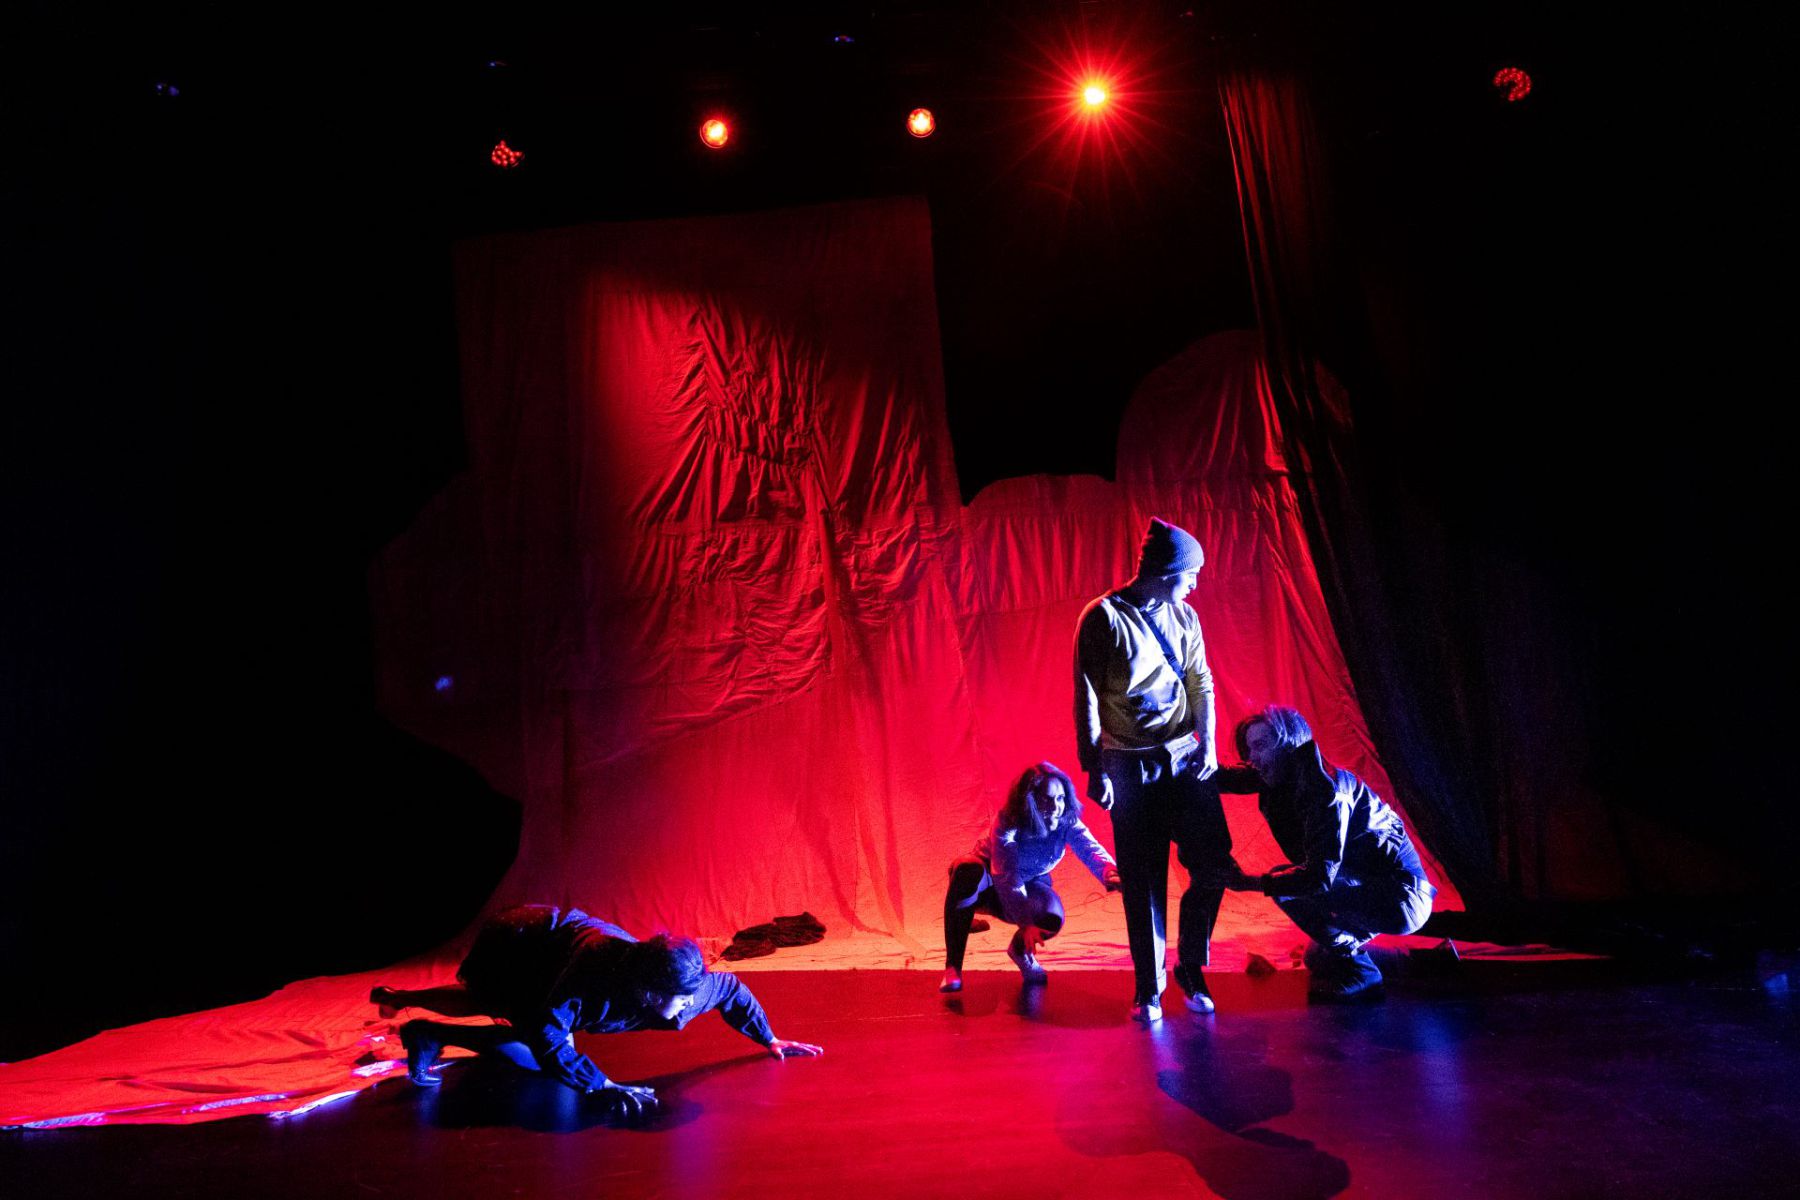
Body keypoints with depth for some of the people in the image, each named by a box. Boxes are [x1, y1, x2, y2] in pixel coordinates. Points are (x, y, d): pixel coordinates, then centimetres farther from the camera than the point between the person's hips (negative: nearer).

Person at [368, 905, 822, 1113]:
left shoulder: (691, 984, -27)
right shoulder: (597, 974, -47)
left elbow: (733, 991, -7)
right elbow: (547, 1033, -43)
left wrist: (770, 1041, -3)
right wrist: (603, 1086, -43)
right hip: (520, 942, -7)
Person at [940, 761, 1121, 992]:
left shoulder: (1067, 822, -20)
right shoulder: (1008, 822, -32)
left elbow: (1090, 848, -37)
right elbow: (1007, 877, -38)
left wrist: (1110, 872, -60)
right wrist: (1026, 922, -47)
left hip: (1030, 883, 3)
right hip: (990, 882, -3)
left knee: (1052, 918, -31)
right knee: (969, 871, -39)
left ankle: (1020, 949, 9)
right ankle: (952, 967, -30)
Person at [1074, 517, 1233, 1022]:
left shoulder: (1184, 616, 8)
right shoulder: (1103, 618, -8)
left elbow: (1202, 683, 11)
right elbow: (1087, 700, -8)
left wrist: (1208, 743, -3)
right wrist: (1095, 769, -10)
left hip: (1187, 759, 5)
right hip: (1131, 767, -4)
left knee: (1214, 864, 0)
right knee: (1143, 881, 1)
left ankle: (1191, 969, 22)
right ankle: (1148, 989, 16)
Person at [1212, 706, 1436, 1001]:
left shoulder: (1326, 788, -25)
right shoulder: (1285, 775, 0)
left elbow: (1320, 875, -29)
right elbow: (1227, 777, 3)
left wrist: (1249, 883, -27)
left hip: (1401, 899, -9)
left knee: (1288, 885, -21)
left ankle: (1356, 973, -4)